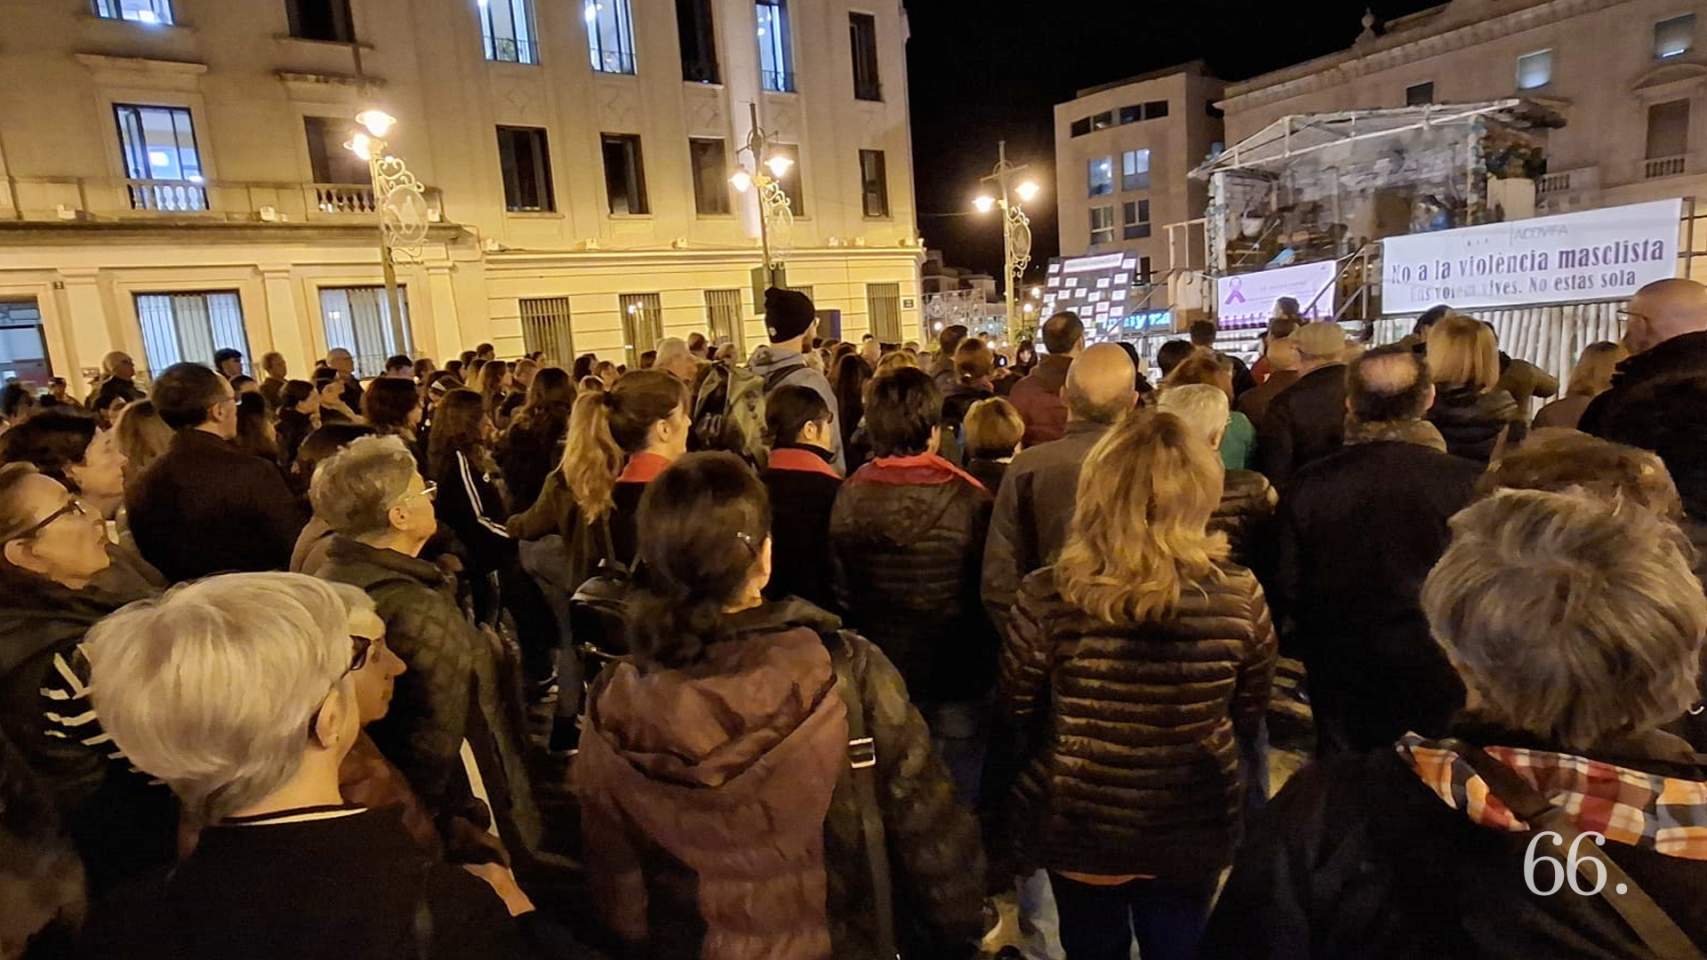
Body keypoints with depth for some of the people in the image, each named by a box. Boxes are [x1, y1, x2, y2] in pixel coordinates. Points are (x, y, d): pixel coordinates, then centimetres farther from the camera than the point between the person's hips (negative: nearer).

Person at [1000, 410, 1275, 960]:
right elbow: (1250, 718, -3)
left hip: (1078, 826, -1)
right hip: (1193, 830, 1)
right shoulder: (1239, 596, -19)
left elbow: (1016, 710, -8)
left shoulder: (1048, 597, -24)